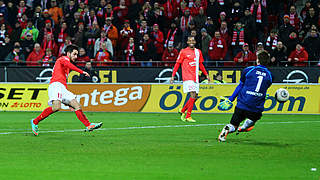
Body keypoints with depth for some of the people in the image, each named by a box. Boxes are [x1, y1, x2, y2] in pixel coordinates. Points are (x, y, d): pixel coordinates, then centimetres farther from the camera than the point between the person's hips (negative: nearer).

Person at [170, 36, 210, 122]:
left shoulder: (198, 52, 13)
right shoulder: (183, 52, -2)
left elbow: (201, 65, 23)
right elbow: (177, 64, 0)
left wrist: (206, 74, 19)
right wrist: (173, 75, -5)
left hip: (195, 78, 6)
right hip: (188, 77, -6)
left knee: (195, 97, 5)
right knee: (193, 95, -16)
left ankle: (182, 110, 24)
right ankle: (188, 116, -12)